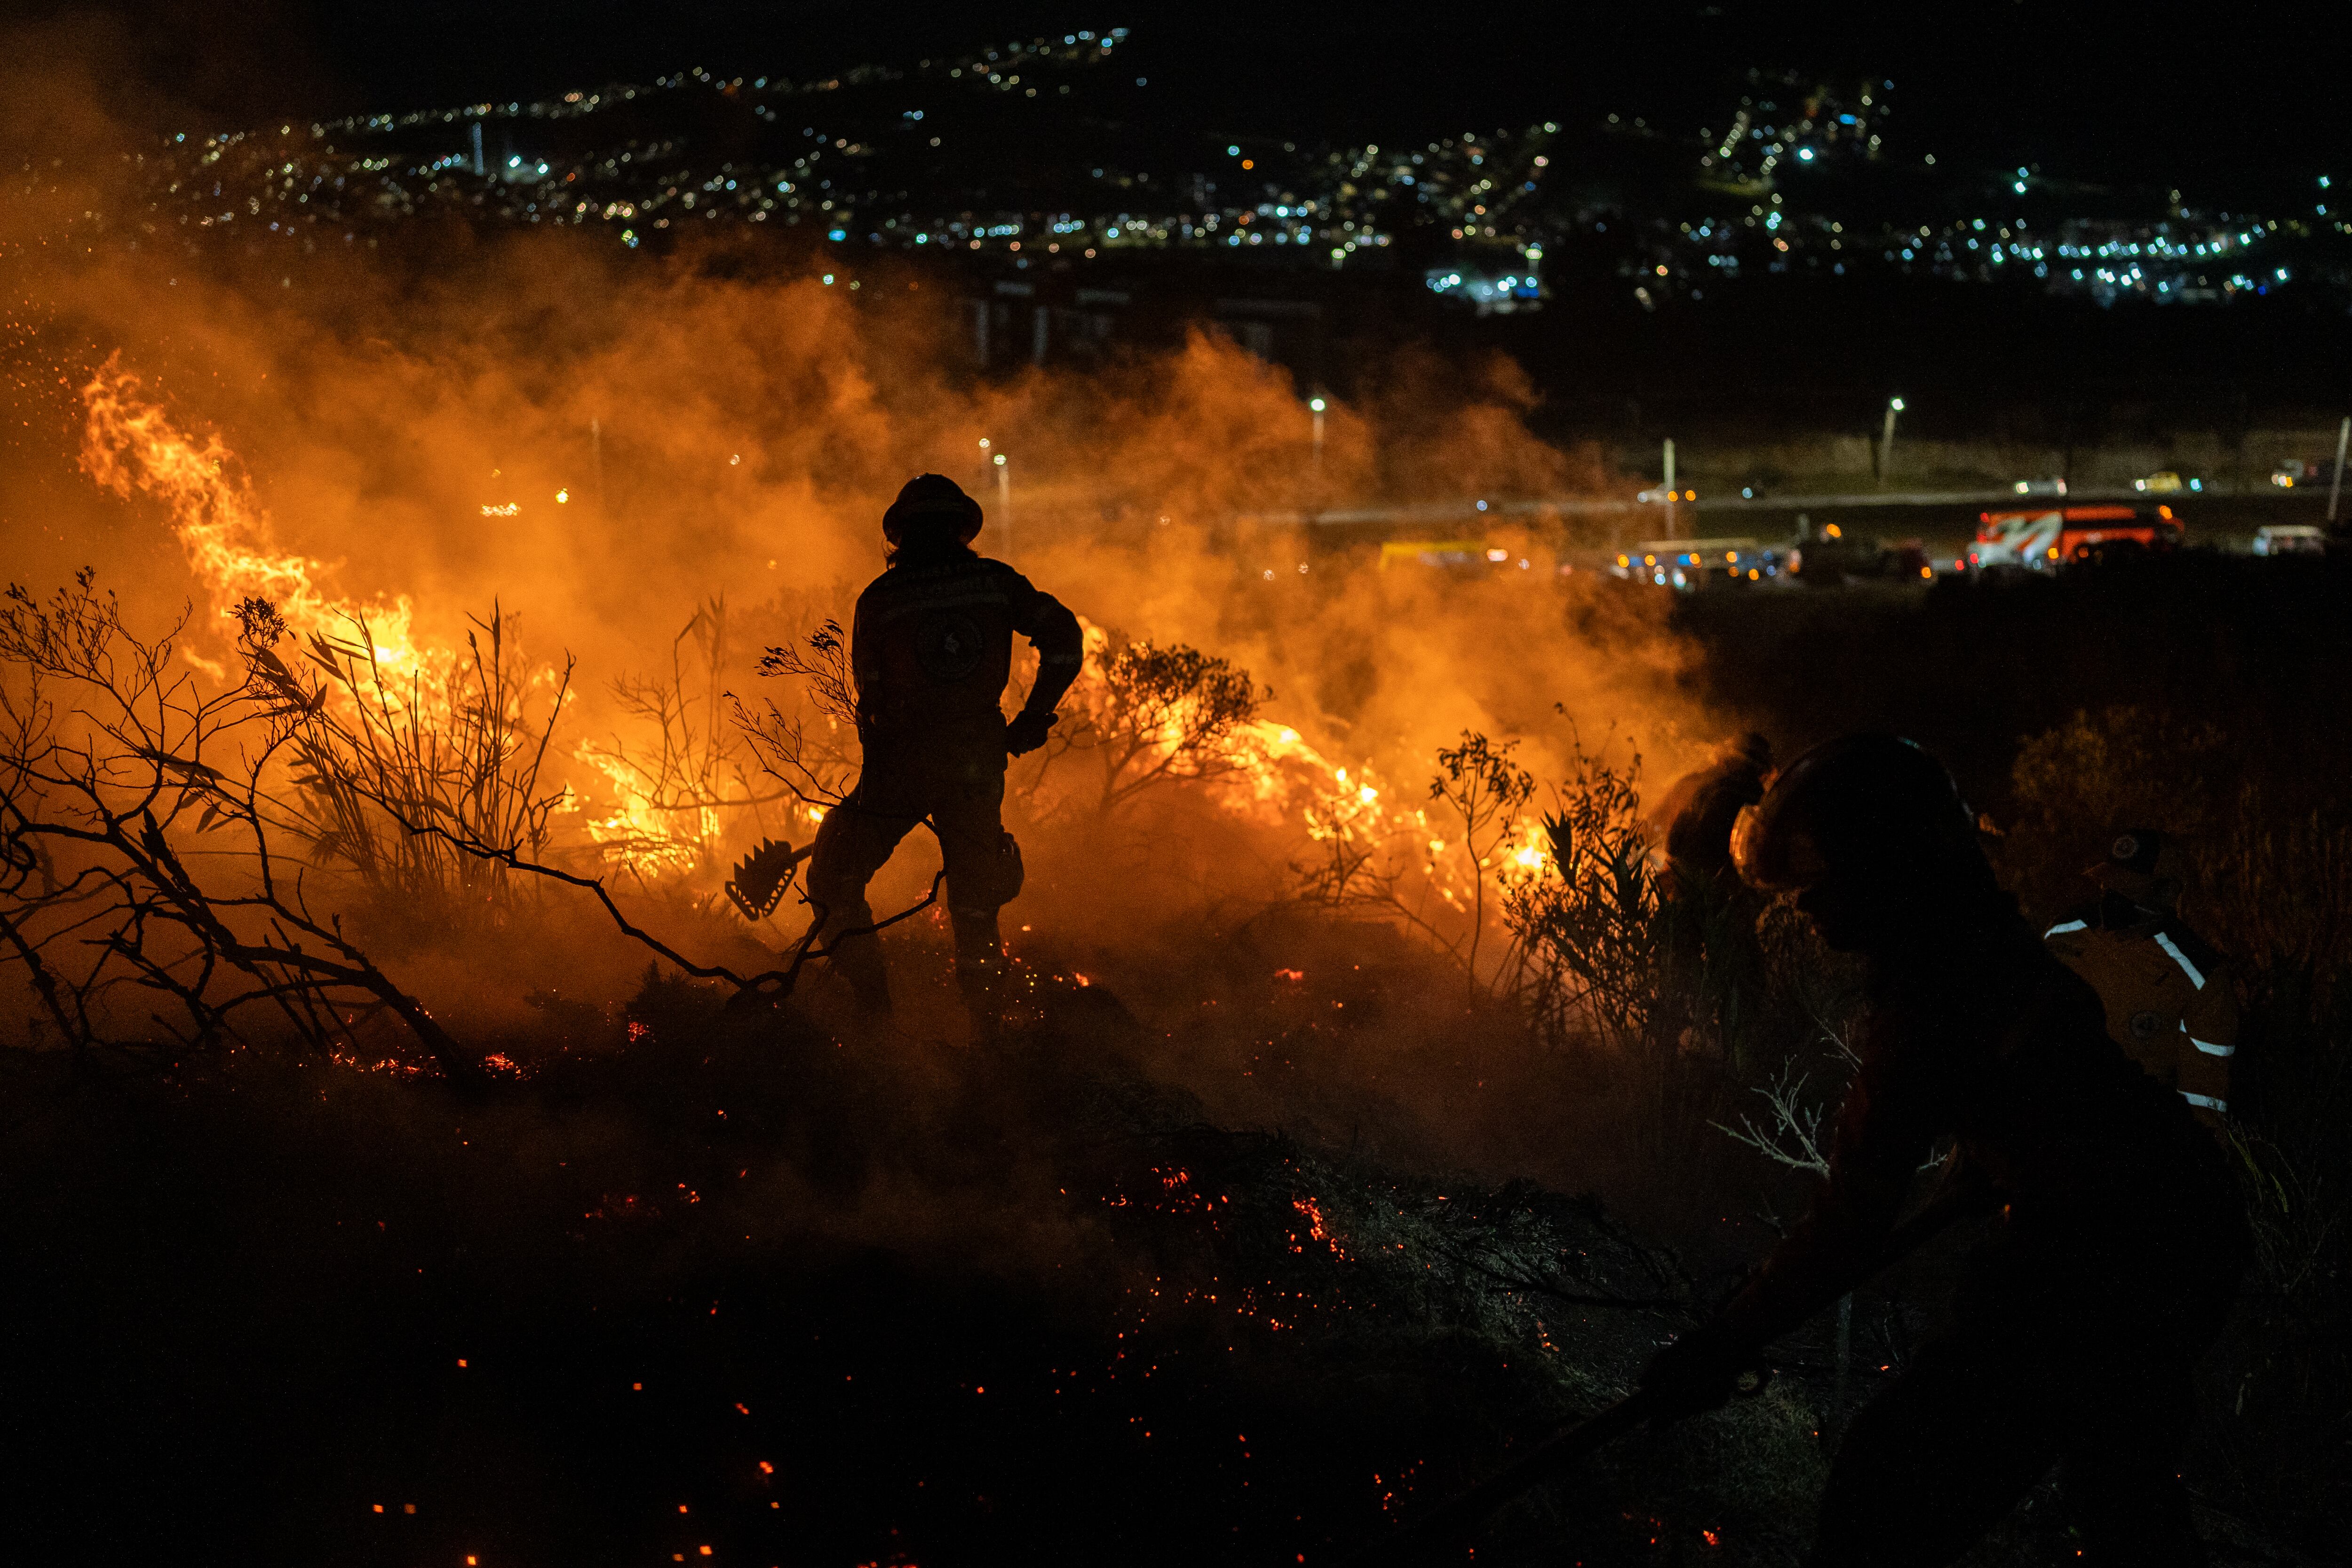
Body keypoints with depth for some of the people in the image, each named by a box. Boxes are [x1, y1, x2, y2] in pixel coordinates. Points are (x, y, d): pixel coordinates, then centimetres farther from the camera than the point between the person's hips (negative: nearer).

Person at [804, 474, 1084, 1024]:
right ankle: (985, 1024, 15)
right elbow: (1064, 639, -1)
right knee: (976, 905, 15)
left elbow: (872, 696, 4)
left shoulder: (878, 599, -1)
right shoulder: (997, 582, 3)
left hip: (900, 768, -2)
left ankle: (873, 1010, 2)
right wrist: (1034, 717, 6)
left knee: (836, 883, 13)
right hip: (978, 765, 2)